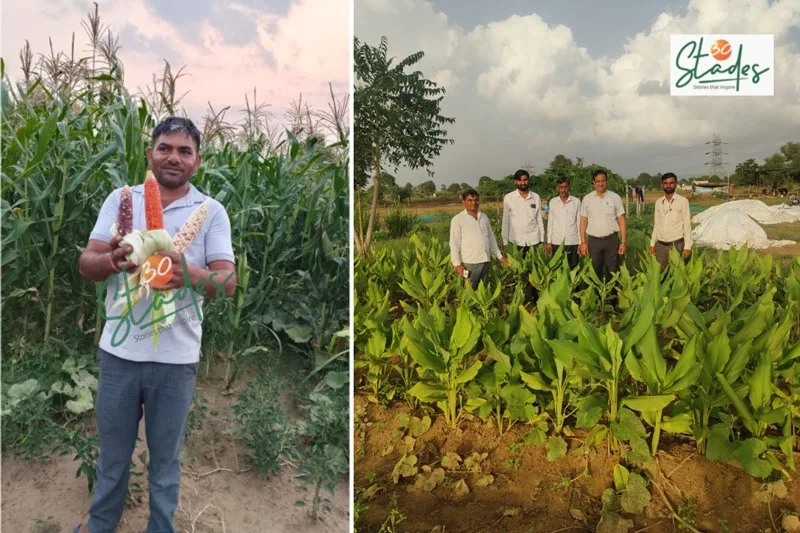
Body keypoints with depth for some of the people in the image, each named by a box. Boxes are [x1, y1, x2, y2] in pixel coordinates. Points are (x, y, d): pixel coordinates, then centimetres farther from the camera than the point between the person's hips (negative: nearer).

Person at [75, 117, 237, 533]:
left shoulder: (211, 212, -4)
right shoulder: (120, 199, 2)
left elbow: (228, 283, -12)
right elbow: (86, 265, -3)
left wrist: (189, 273, -34)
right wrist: (111, 260, -27)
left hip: (176, 357, -2)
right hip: (119, 350, 2)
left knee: (165, 457, 16)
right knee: (112, 450, 21)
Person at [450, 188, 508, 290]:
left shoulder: (484, 217, 12)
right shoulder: (458, 219, -6)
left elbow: (491, 238, 19)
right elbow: (454, 243, -8)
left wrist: (499, 256, 17)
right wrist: (457, 264, -13)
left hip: (485, 261, 6)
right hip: (469, 263, -5)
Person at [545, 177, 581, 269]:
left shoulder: (576, 201, 0)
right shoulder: (553, 202, 4)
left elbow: (579, 222, 2)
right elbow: (550, 223, 8)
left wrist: (581, 242, 0)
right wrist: (549, 241, 5)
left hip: (573, 242, -1)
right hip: (557, 242, 1)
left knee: (573, 268, 2)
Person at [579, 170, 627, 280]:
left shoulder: (615, 197, 1)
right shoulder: (587, 199, 4)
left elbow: (621, 221, 2)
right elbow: (583, 221, 6)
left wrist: (623, 242, -3)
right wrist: (583, 242, 1)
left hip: (612, 240, -1)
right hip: (594, 241, 1)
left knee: (612, 272, 2)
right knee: (595, 271, 7)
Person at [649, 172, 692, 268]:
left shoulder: (683, 201, -5)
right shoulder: (658, 202, 8)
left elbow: (687, 225, -5)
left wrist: (687, 246, -8)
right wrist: (652, 243, 9)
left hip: (676, 244, -4)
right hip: (660, 245, 4)